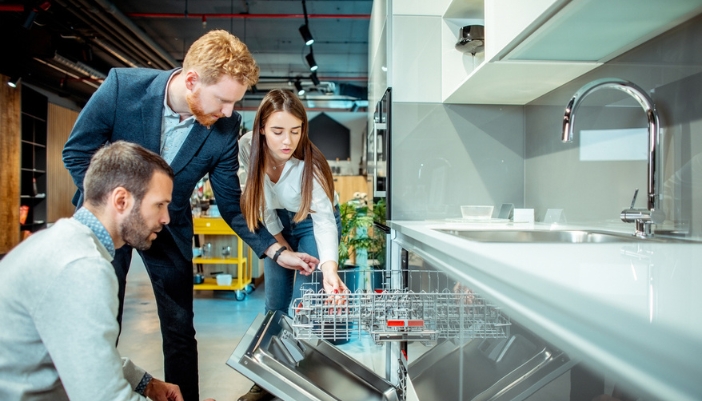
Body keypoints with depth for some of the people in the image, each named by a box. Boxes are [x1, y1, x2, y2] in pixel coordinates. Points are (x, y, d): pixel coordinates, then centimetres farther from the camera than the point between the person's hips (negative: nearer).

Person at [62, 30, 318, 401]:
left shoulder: (225, 128, -19)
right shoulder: (122, 86, -24)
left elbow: (230, 203, -8)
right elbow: (76, 152, -11)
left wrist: (275, 251, -15)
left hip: (170, 228, 1)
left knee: (180, 328, 5)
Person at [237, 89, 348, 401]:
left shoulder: (309, 163, -34)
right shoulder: (247, 147, -24)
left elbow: (323, 218, -40)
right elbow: (259, 198, -12)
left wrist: (329, 267, -56)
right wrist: (280, 244, -10)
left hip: (311, 224, -3)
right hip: (277, 224, 4)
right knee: (275, 304, 7)